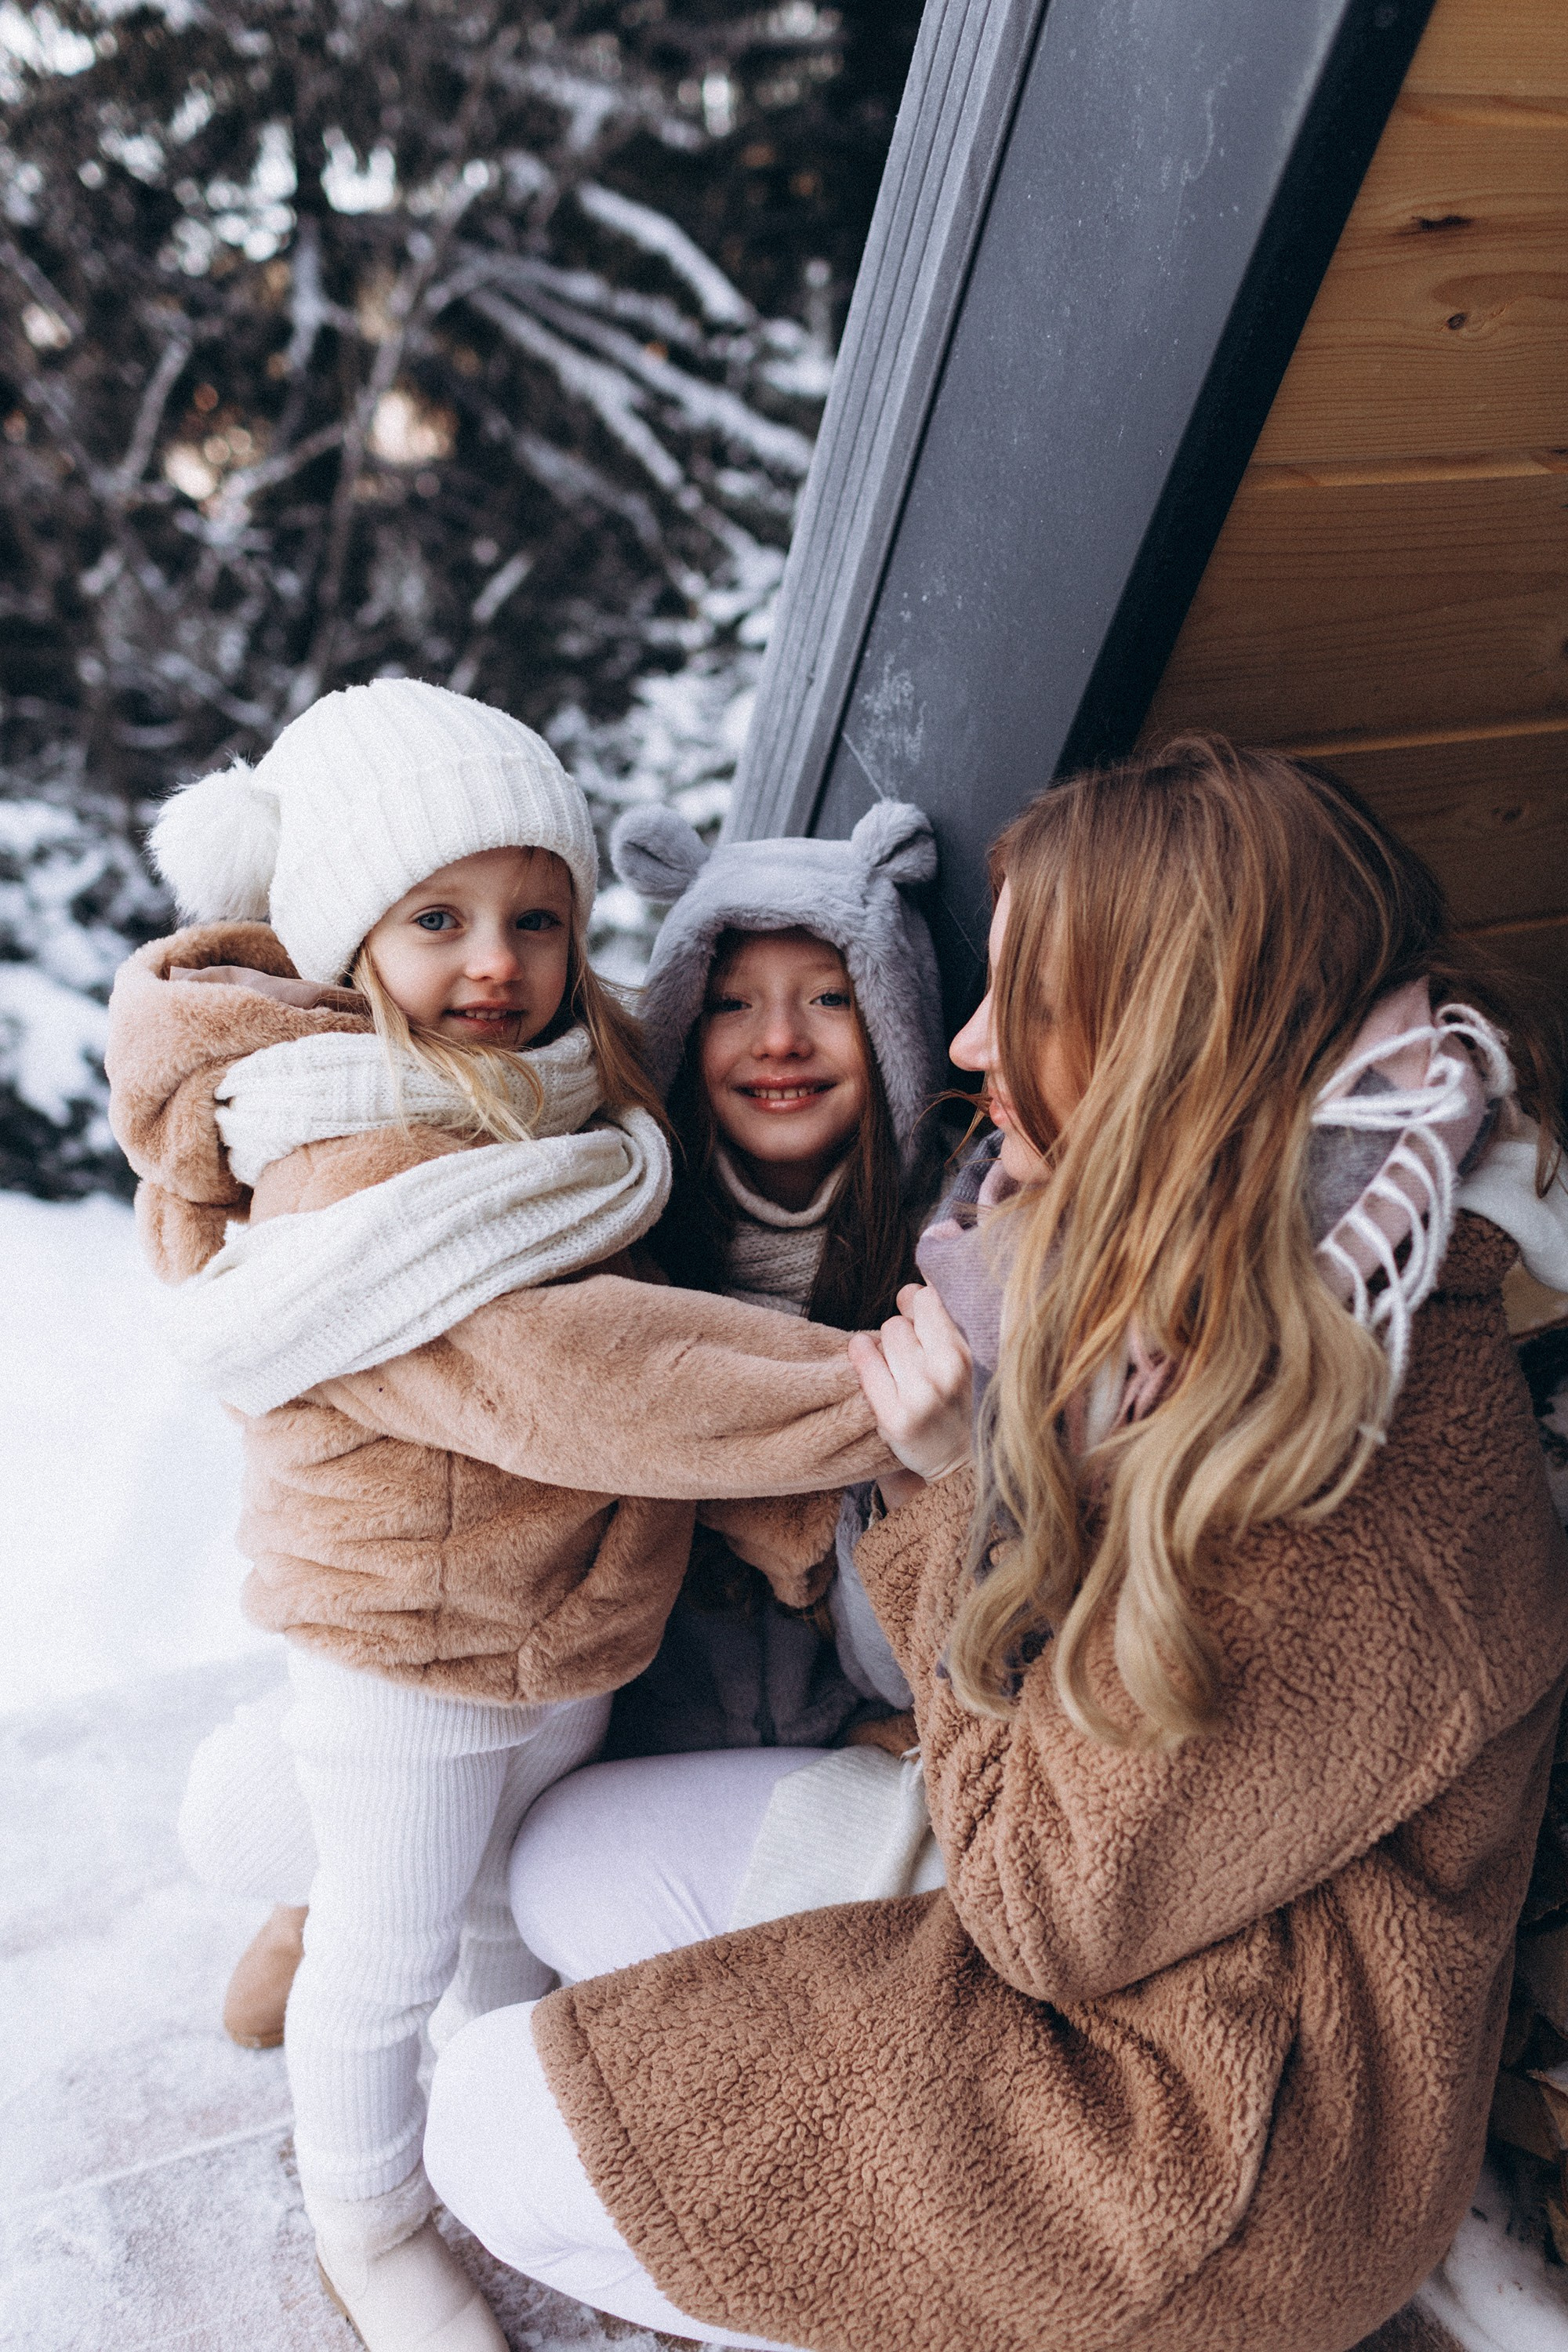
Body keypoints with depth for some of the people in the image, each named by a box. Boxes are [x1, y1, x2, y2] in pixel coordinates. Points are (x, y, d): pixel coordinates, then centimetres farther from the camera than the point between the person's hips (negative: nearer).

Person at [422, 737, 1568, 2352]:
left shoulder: (1338, 1486, -33)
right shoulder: (1204, 1287, -4)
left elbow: (1051, 1907, -23)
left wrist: (963, 1483, -22)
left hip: (1215, 2124, -8)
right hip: (1095, 1877, 9)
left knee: (497, 2119, -8)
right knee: (573, 1856, 10)